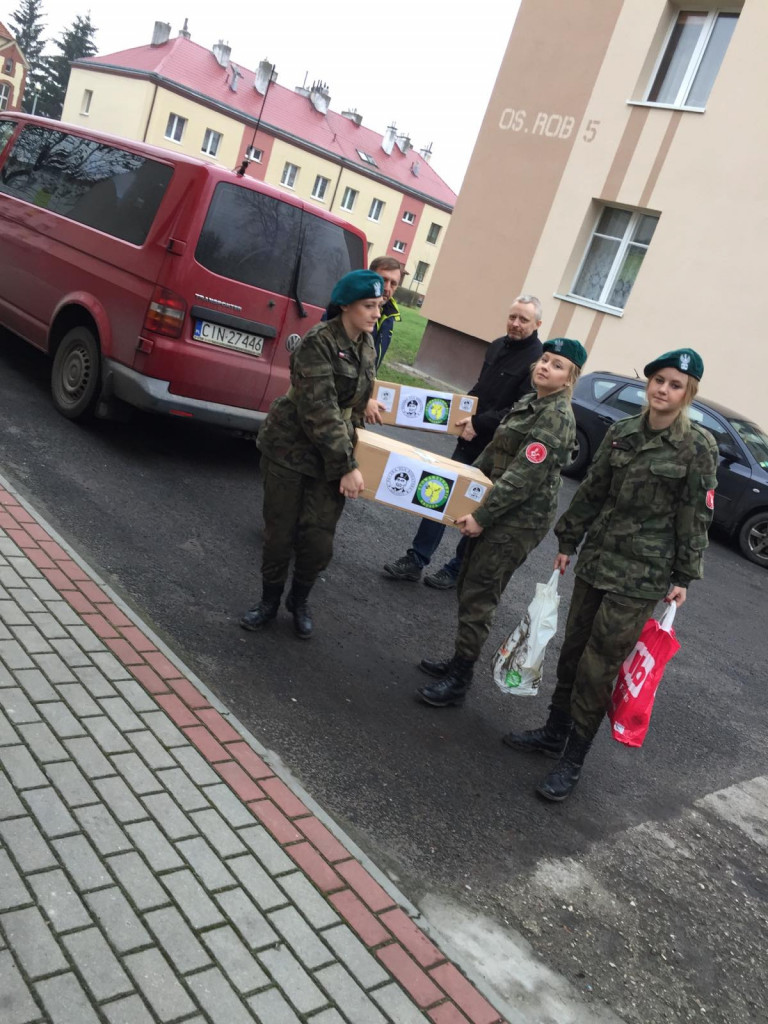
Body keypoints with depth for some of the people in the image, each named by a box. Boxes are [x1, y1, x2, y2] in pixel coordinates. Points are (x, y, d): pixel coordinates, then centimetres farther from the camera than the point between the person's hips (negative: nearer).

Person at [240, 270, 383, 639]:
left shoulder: (367, 345, 4)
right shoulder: (318, 342, -18)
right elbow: (320, 411, -23)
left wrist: (346, 460, 14)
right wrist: (348, 466, -23)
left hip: (333, 455, 5)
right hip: (290, 449, -5)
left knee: (319, 541, 0)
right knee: (279, 534, 5)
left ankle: (299, 601, 26)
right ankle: (269, 601, 29)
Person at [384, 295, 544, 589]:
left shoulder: (539, 360, -16)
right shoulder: (497, 346, 9)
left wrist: (479, 424, -21)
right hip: (470, 438, 7)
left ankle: (457, 570, 24)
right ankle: (416, 560, 15)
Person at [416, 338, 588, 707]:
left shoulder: (557, 418, -18)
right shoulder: (528, 402, 11)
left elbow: (524, 476, -23)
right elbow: (495, 452, 20)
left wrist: (482, 517, -23)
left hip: (521, 520, -9)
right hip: (498, 510, 9)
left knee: (478, 597, -5)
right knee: (467, 586, 14)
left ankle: (458, 683, 6)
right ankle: (458, 662, 28)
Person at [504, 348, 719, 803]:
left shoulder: (698, 447, -10)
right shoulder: (622, 432, 3)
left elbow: (696, 517, -7)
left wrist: (683, 577, -7)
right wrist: (568, 541, 13)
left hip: (642, 576, -5)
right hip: (597, 559, 5)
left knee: (598, 667, -2)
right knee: (573, 650, 15)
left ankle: (573, 761, 14)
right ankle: (554, 732, 34)